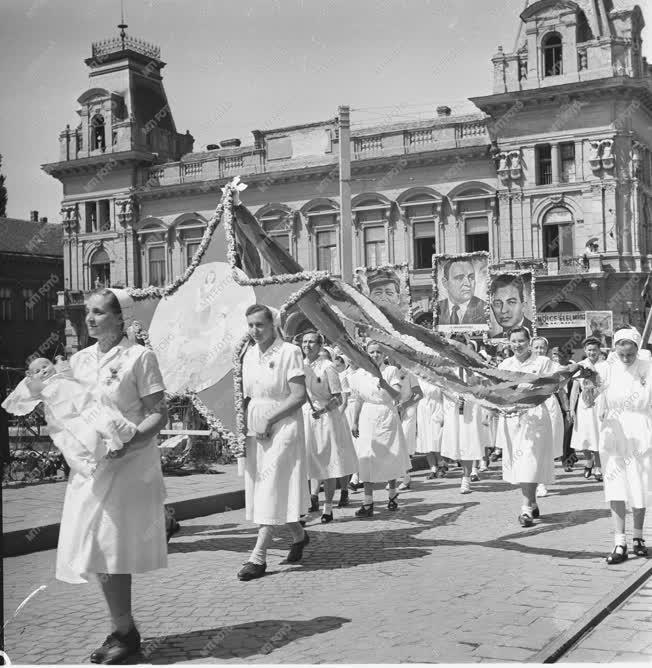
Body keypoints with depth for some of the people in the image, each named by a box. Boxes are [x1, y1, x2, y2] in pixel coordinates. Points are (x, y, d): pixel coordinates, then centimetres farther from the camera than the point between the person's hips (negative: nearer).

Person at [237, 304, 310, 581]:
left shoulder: (289, 352, -10)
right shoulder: (249, 354, 10)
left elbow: (299, 395, -15)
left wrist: (269, 421, -17)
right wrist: (242, 421, 0)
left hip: (282, 426, -7)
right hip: (254, 428, 7)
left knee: (272, 489, -7)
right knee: (259, 488, 12)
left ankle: (258, 557, -5)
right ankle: (298, 534, 32)